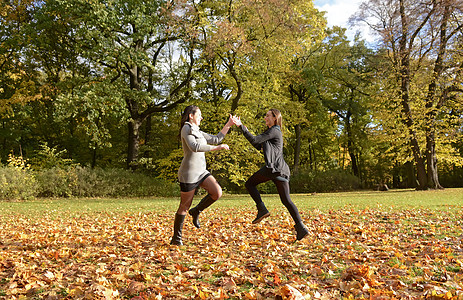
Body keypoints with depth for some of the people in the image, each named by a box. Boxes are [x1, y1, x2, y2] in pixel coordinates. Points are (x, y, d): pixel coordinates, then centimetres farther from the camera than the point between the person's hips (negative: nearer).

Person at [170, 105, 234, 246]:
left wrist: (228, 125, 15)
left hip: (201, 172, 8)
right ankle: (176, 238, 16)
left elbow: (215, 139, 18)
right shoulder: (186, 128, -10)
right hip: (189, 173, -8)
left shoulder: (197, 132, 17)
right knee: (185, 206, 1)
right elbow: (195, 147, -25)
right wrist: (217, 148, -24)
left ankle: (196, 211, 11)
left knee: (217, 192, -12)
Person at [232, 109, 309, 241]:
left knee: (249, 184, 7)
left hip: (273, 167, -9)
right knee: (286, 200, 4)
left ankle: (262, 209, -3)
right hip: (281, 169, 9)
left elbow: (255, 140, -11)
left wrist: (241, 126, -10)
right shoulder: (275, 131, 27)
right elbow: (259, 146, 28)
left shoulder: (274, 131, -3)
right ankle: (301, 227, -5)